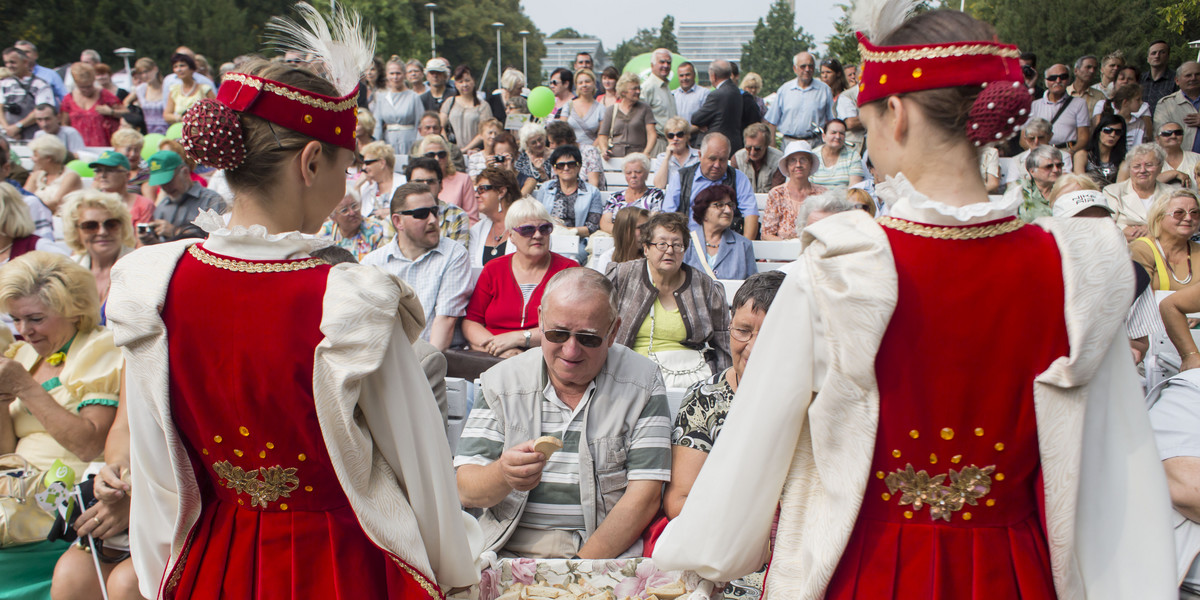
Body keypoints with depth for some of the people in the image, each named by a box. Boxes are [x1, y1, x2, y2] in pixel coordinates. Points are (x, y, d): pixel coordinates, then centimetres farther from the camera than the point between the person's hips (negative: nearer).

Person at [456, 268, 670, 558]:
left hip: (607, 554, 0)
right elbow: (465, 489, -1)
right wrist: (504, 474, -24)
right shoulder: (502, 382, 3)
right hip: (508, 549, 0)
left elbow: (644, 496, -5)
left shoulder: (642, 382, -1)